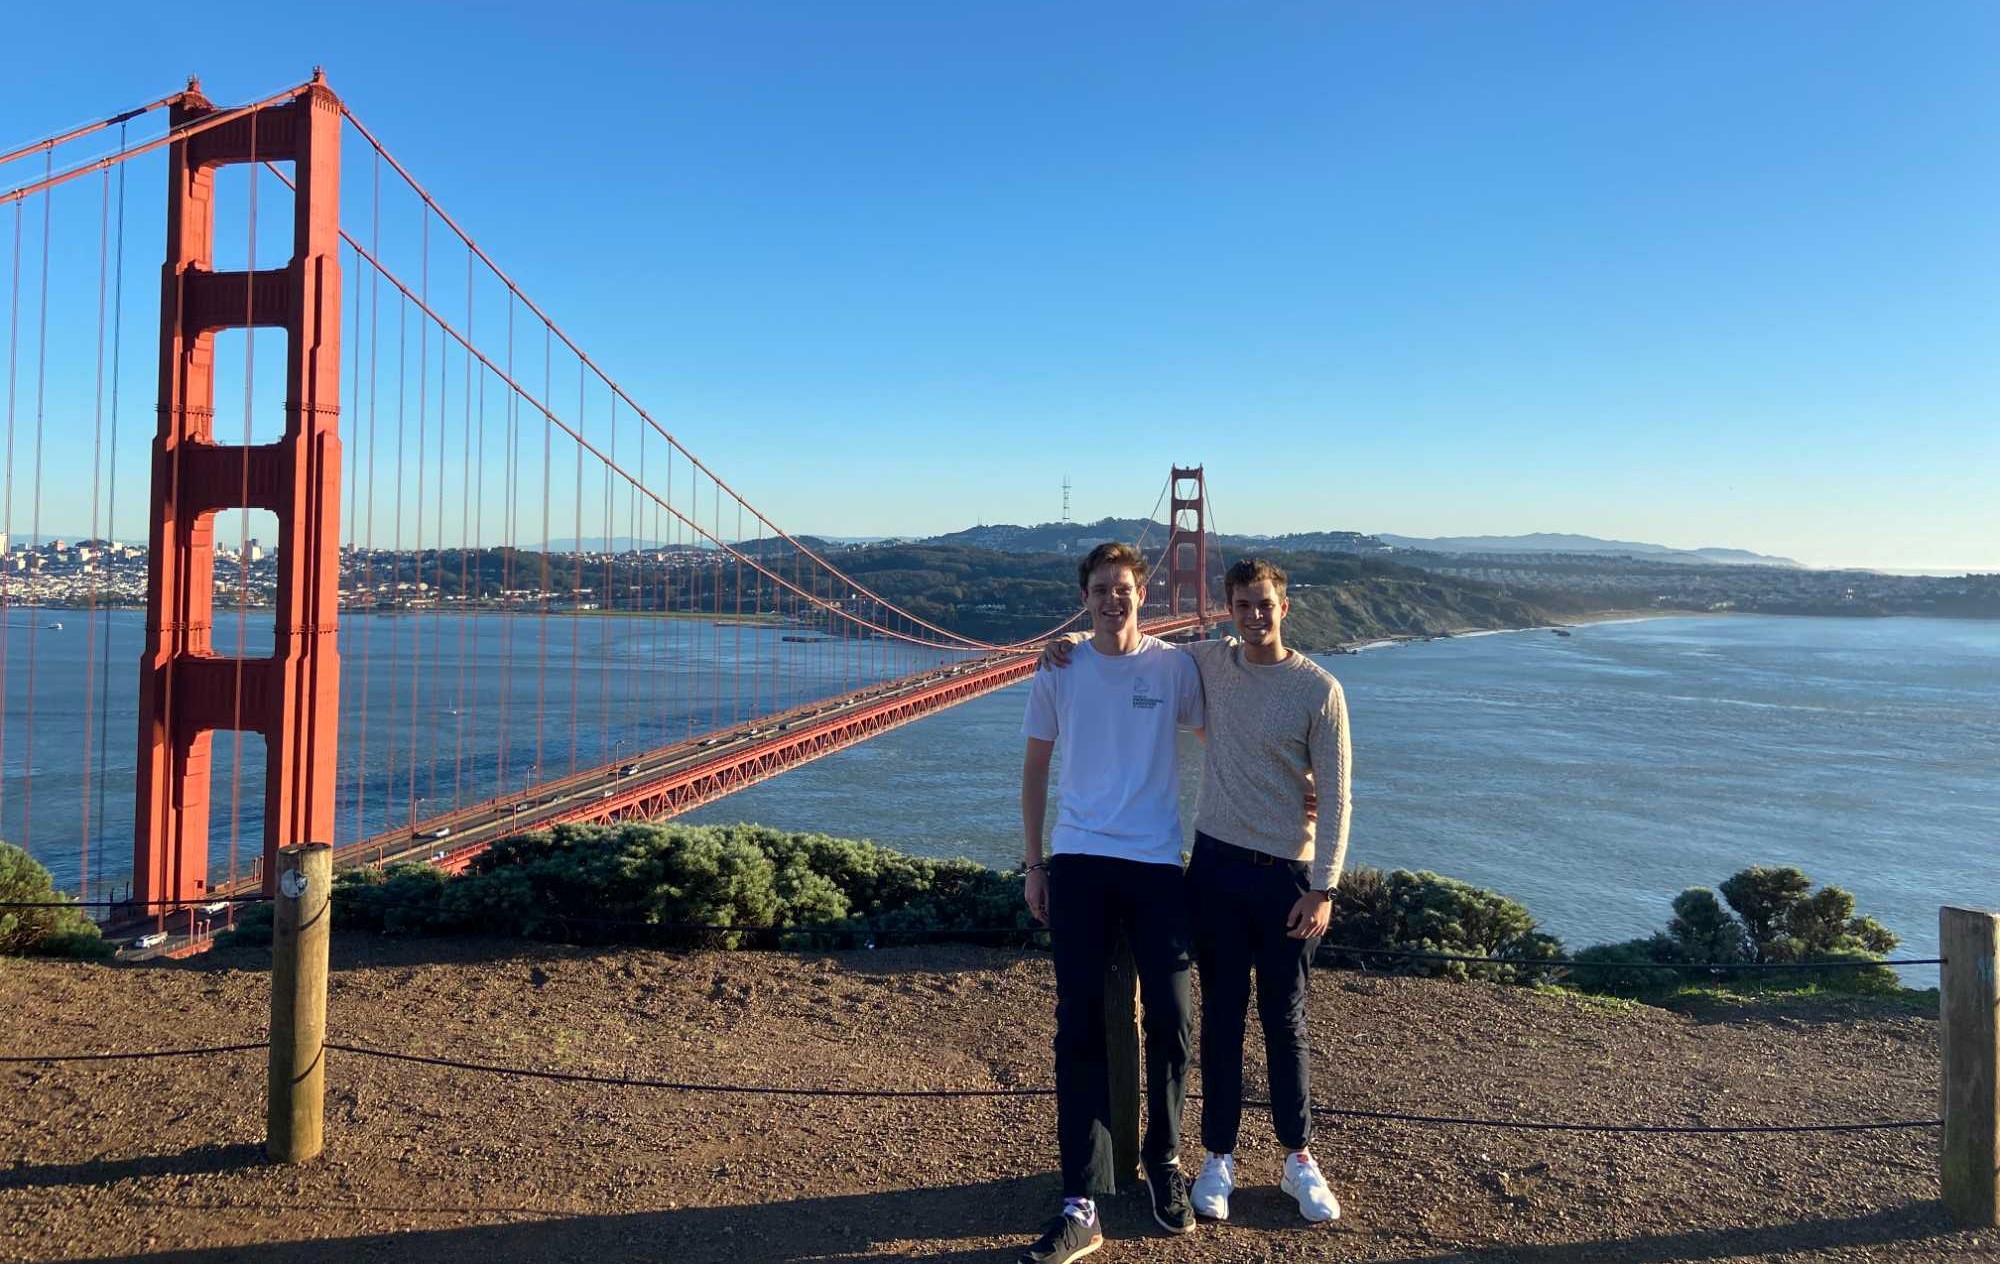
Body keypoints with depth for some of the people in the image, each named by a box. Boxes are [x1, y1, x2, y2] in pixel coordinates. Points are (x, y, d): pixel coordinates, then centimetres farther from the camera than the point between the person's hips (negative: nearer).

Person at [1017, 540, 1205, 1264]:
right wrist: (1034, 863, 7)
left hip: (1156, 862, 0)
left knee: (1169, 1022, 4)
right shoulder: (1059, 670, 4)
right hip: (1077, 862, 1)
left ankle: (1164, 1163, 29)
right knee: (1079, 1028, 0)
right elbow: (1035, 768, 10)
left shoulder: (1174, 666, 1)